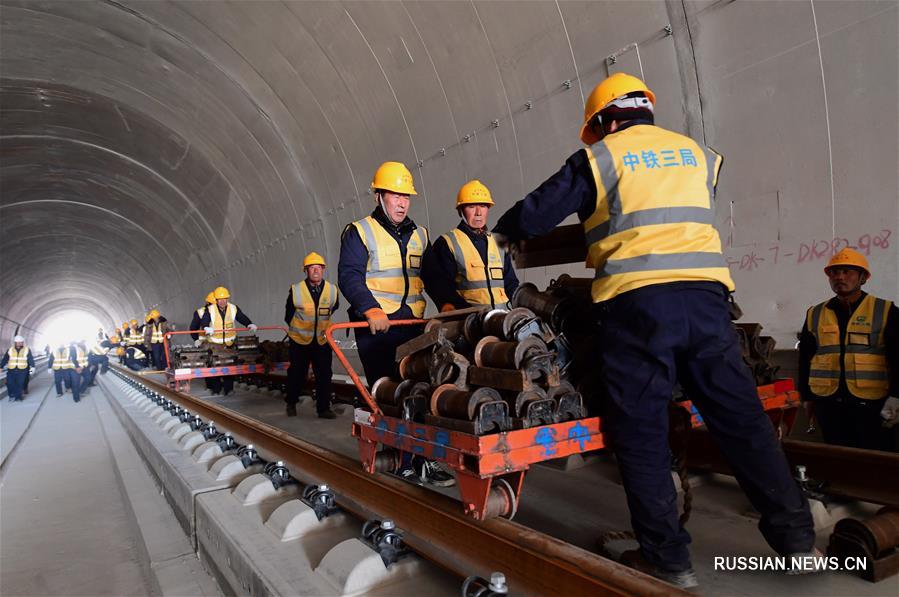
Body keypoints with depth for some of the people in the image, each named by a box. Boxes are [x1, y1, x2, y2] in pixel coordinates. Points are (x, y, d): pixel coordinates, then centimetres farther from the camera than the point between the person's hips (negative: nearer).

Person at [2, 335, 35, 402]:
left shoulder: (27, 350, 4)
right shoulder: (10, 350, 8)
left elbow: (30, 359, -2)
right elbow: (4, 359, 12)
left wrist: (32, 367, -13)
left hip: (22, 371, -2)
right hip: (11, 370, 2)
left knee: (20, 384, -4)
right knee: (10, 383, -5)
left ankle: (18, 396, 8)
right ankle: (12, 396, 11)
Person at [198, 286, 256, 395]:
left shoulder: (234, 308, 2)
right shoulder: (210, 310, -4)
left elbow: (242, 318, -1)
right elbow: (204, 321, -14)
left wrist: (250, 324, -20)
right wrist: (206, 328, -36)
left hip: (229, 343, 1)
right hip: (214, 343, -1)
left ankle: (228, 388, 10)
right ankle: (216, 388, 15)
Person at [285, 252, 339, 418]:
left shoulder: (332, 290, -6)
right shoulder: (295, 290, -11)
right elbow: (288, 316, 5)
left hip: (322, 341, 2)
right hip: (299, 341, -1)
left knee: (324, 375, 0)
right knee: (297, 374, 9)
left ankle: (324, 408, 8)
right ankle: (291, 403, 30)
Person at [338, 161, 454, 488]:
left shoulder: (419, 235, 19)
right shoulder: (359, 232, 2)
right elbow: (348, 276, -9)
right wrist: (371, 309, -23)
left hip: (413, 324, 5)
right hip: (376, 325, -5)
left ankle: (422, 459, 6)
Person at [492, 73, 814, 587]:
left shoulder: (598, 158, 8)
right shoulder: (700, 154, 20)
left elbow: (533, 218, 8)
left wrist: (504, 228, 29)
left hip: (636, 300, -4)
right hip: (706, 294, 4)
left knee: (641, 429, 4)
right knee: (741, 417, 10)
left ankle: (668, 558, 9)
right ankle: (795, 536, 17)